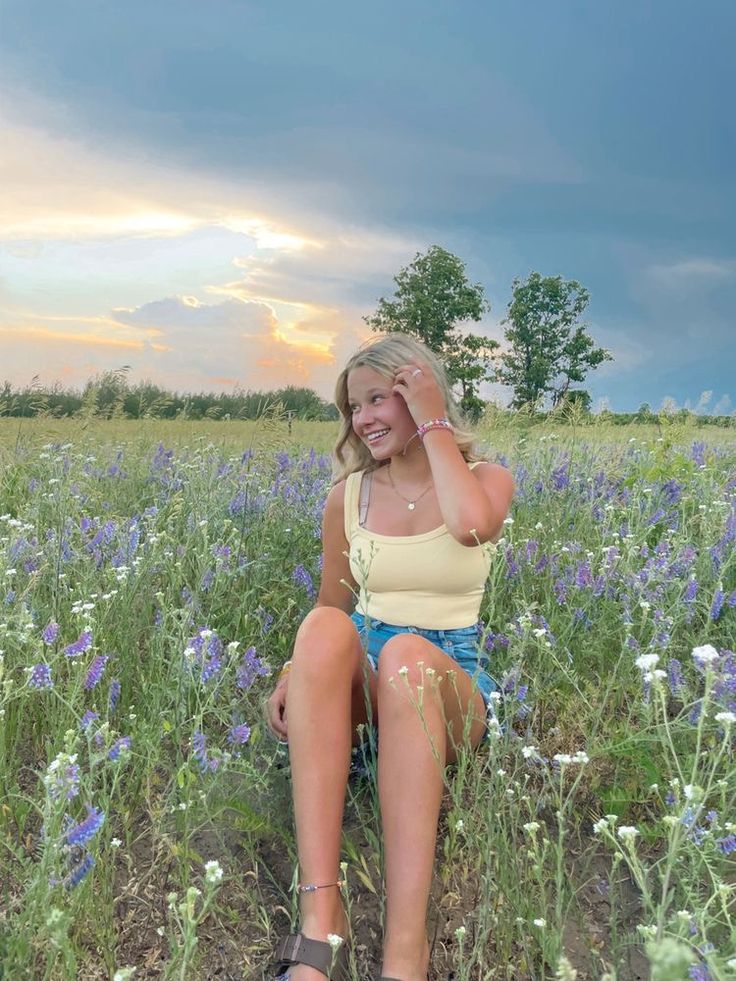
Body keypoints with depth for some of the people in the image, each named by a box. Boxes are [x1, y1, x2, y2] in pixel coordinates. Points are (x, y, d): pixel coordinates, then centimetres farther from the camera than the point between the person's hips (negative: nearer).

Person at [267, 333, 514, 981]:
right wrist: (296, 673, -9)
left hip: (451, 682, -2)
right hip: (360, 682, 2)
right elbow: (331, 610, 11)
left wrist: (434, 422, -14)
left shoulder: (486, 479, 0)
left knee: (407, 651, -39)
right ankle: (320, 916, -38)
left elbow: (471, 527, -26)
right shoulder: (347, 495, 6)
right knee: (325, 627, -34)